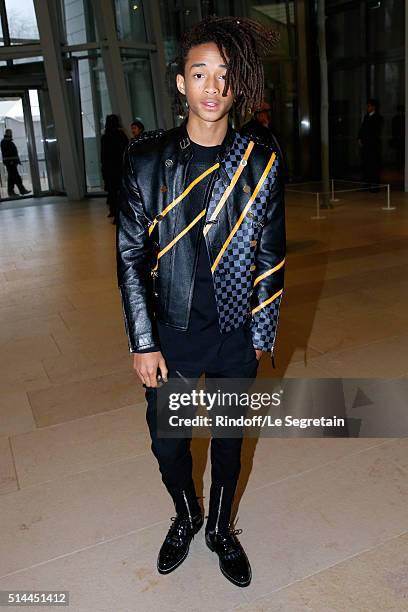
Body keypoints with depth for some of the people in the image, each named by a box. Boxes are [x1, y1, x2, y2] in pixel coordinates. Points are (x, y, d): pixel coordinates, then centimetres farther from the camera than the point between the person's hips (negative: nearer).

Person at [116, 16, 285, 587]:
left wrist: (262, 332, 3)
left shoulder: (262, 163, -5)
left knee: (229, 440, 17)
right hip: (171, 332, 0)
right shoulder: (147, 158, -7)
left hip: (236, 333, 1)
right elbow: (130, 255, -6)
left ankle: (221, 529, 46)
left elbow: (271, 255, 1)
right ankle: (186, 517, 48)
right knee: (167, 442, 15)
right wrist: (143, 342, -8)